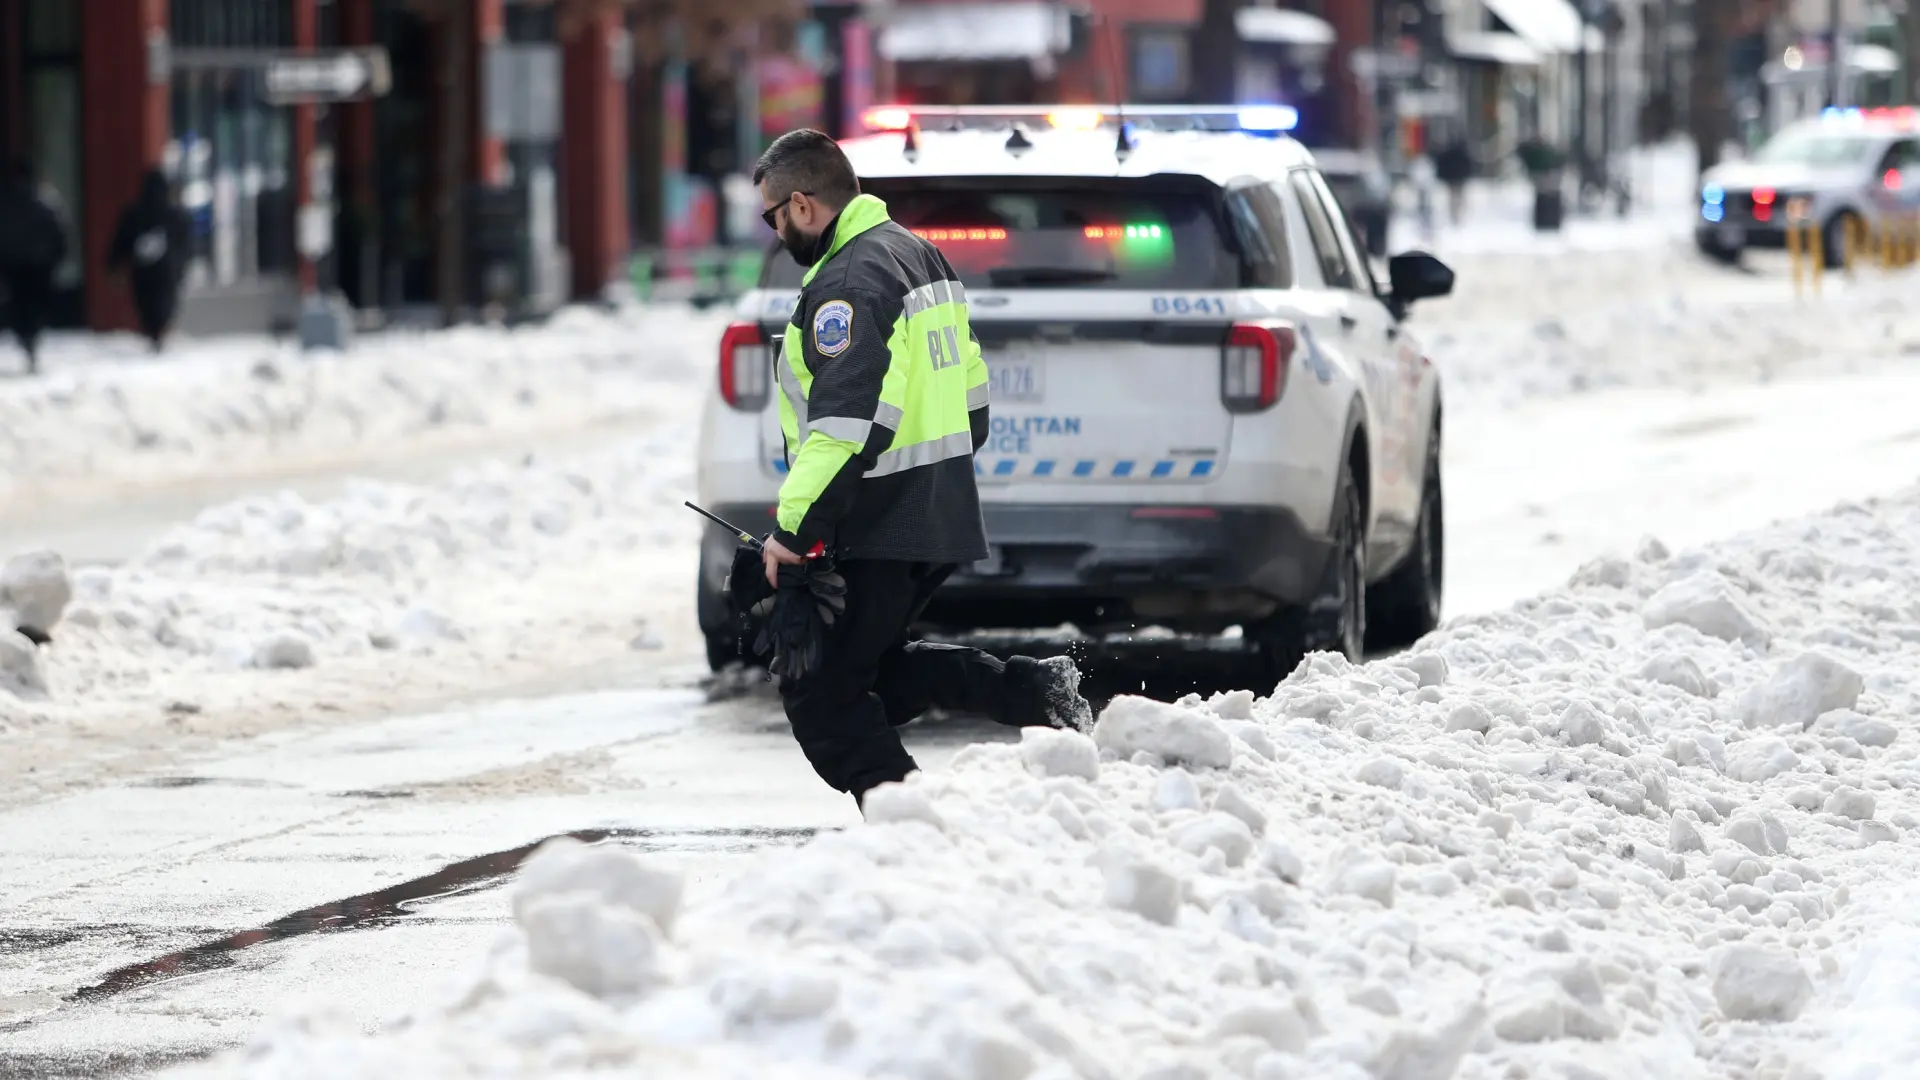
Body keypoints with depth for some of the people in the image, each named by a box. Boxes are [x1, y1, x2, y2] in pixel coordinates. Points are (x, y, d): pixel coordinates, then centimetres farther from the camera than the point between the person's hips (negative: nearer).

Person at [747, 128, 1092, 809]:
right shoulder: (919, 256, 15)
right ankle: (1032, 690, 8)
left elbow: (847, 425, -28)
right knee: (873, 669, 21)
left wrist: (793, 531, -25)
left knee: (820, 692, -2)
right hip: (942, 517, 10)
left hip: (876, 535, -10)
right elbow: (972, 399, 21)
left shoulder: (848, 282, -19)